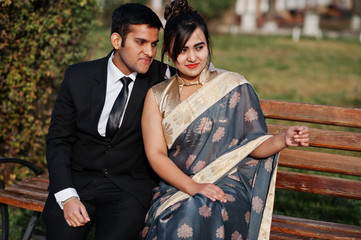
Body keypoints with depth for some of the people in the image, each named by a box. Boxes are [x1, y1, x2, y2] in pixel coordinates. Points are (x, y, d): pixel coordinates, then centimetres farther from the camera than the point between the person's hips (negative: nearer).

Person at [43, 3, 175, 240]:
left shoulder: (160, 77, -1)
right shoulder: (78, 76, 1)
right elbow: (58, 140, 1)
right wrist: (66, 196, -10)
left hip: (131, 187, 0)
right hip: (78, 181, 1)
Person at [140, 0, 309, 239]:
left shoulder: (233, 86, 5)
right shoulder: (157, 96, 10)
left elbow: (254, 145, 3)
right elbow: (156, 154, 0)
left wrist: (283, 139, -19)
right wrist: (192, 187, -16)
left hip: (226, 186, -1)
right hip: (175, 187, 2)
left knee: (194, 213, -34)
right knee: (169, 219, -32)